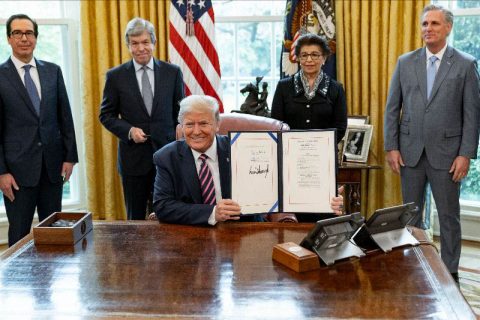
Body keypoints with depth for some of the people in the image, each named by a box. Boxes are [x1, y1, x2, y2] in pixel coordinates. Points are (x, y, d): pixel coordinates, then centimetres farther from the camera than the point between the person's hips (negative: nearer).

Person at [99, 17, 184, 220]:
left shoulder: (172, 72, 3)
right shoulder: (115, 76, 0)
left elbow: (180, 112, 9)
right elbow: (106, 115, 5)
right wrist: (129, 130, -12)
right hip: (133, 156, 0)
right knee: (135, 217, 10)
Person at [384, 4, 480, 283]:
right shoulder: (405, 62, 6)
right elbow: (392, 108, 6)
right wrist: (391, 147, -1)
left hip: (446, 152, -2)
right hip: (410, 151, 3)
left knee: (449, 216, 7)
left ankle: (450, 272, 19)